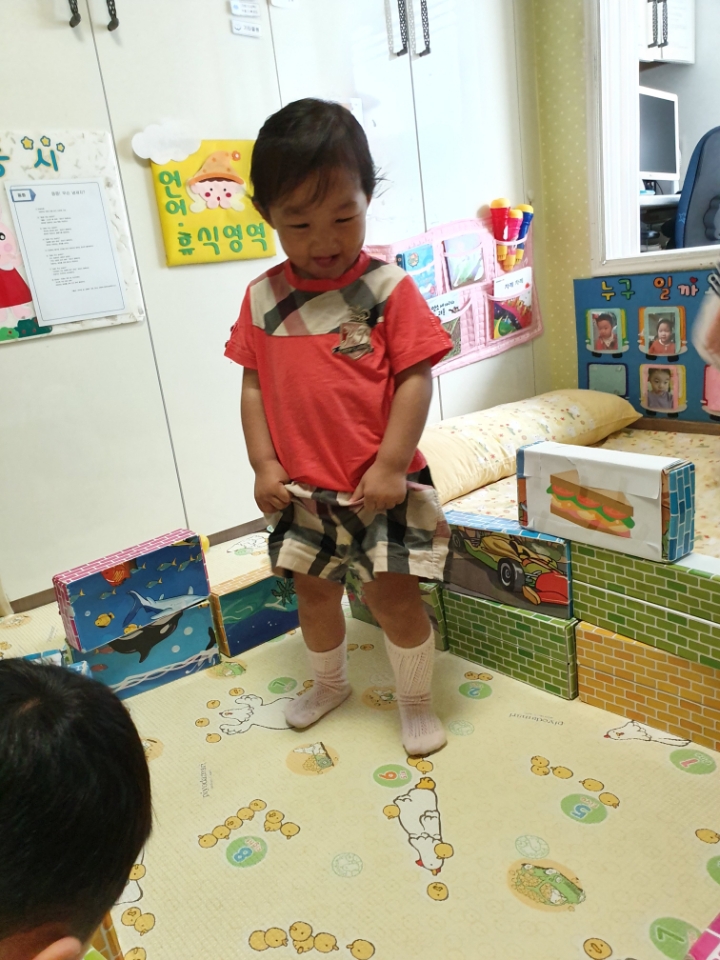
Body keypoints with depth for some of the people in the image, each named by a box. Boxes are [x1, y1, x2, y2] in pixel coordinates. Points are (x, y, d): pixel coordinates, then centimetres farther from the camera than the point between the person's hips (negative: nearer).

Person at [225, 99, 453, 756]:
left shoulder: (389, 288, -10)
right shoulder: (263, 298, 1)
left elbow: (416, 379, -12)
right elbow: (254, 385, 4)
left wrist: (389, 465, -17)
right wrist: (264, 464, -3)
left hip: (382, 485, -4)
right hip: (302, 489, 5)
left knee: (394, 595, 2)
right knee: (313, 591, 19)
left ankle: (416, 701, 30)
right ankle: (330, 683, 47)